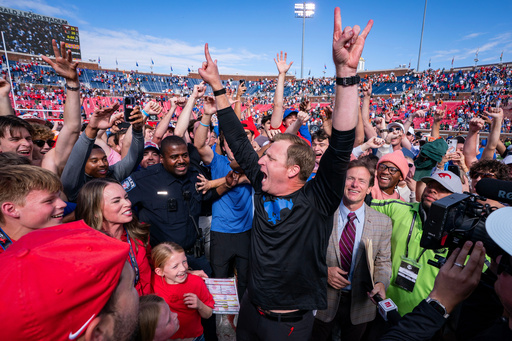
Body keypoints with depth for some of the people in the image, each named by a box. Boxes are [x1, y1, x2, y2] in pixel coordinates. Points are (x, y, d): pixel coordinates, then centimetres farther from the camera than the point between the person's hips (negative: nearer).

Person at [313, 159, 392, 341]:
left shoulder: (383, 222, -4)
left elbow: (383, 262, 1)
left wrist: (381, 283, -17)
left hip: (360, 304, 2)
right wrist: (323, 271, -20)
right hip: (322, 301, -1)